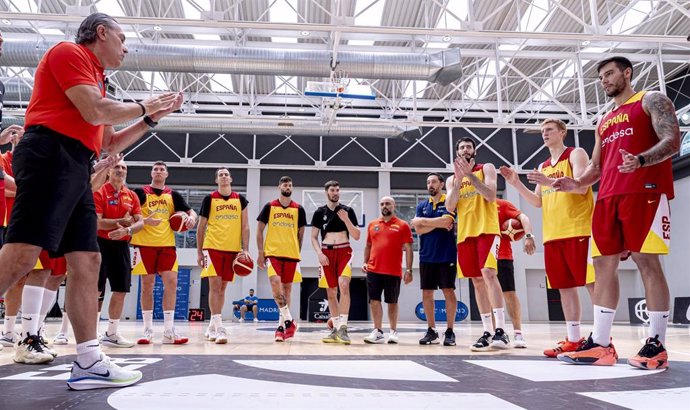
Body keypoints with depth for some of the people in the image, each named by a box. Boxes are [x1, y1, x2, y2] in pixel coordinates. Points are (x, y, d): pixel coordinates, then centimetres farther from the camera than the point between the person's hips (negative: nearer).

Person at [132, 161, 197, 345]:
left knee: (171, 283, -6)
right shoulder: (140, 192, 5)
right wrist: (144, 221, -17)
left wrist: (191, 217, -11)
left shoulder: (173, 195, 12)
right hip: (145, 243, -2)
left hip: (167, 244, 2)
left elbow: (191, 212, 12)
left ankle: (169, 331, -2)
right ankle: (148, 330, 11)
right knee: (147, 285, 2)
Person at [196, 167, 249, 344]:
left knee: (222, 288, 9)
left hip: (232, 249, 3)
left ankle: (212, 325, 21)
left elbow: (245, 226, 7)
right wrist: (199, 251, 1)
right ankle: (219, 328, -12)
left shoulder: (240, 199, 8)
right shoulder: (209, 199, 3)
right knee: (215, 285, -11)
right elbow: (201, 227, 5)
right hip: (213, 247, -3)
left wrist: (245, 249, -2)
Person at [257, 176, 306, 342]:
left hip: (291, 255, 2)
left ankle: (281, 325, 14)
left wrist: (297, 253, 8)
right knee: (276, 284, -19)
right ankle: (289, 321, -9)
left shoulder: (299, 209, 7)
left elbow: (300, 234, 12)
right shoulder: (269, 207, 4)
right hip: (273, 253, -2)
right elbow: (259, 230, 6)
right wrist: (260, 253, -1)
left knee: (287, 289, 5)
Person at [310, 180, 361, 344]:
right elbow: (314, 237, 7)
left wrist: (346, 220, -11)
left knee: (344, 285, -21)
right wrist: (319, 253, -8)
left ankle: (343, 328, -19)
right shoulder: (319, 212, 6)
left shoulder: (348, 211, 4)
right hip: (326, 253, 2)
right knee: (331, 292, 6)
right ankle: (336, 329, 16)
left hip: (344, 251, -2)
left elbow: (357, 236, 2)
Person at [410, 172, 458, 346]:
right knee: (426, 293, 6)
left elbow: (446, 221, -18)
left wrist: (422, 220, -7)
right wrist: (438, 224, -11)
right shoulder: (422, 205, 11)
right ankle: (431, 331, 16)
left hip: (446, 255, -4)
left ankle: (450, 331, 9)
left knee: (448, 292, 0)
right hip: (426, 256, 4)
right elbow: (419, 230, 0)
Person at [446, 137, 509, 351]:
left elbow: (490, 195, -11)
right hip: (465, 234, 5)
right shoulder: (452, 179, 16)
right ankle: (487, 332, 7)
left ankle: (500, 331, -21)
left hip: (487, 229, -5)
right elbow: (450, 207, 0)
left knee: (488, 273, -20)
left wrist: (470, 175, -15)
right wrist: (459, 179, -9)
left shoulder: (486, 168, 5)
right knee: (477, 282, 4)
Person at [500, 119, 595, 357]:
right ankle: (573, 339, 11)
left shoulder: (576, 154, 2)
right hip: (553, 234, 7)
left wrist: (551, 182, -27)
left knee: (591, 282, -6)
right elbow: (537, 202, 18)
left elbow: (582, 186, -14)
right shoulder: (543, 166, 22)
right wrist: (516, 183, 6)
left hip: (578, 229, -7)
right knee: (564, 286, 6)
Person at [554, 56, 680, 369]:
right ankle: (600, 344, 4)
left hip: (644, 192, -7)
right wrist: (577, 183, 4)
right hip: (607, 198, 7)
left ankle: (656, 345, 0)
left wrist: (640, 160, -27)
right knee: (603, 265, 1)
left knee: (647, 262, -8)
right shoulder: (603, 122, 27)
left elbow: (672, 141, -7)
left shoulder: (651, 101, 7)